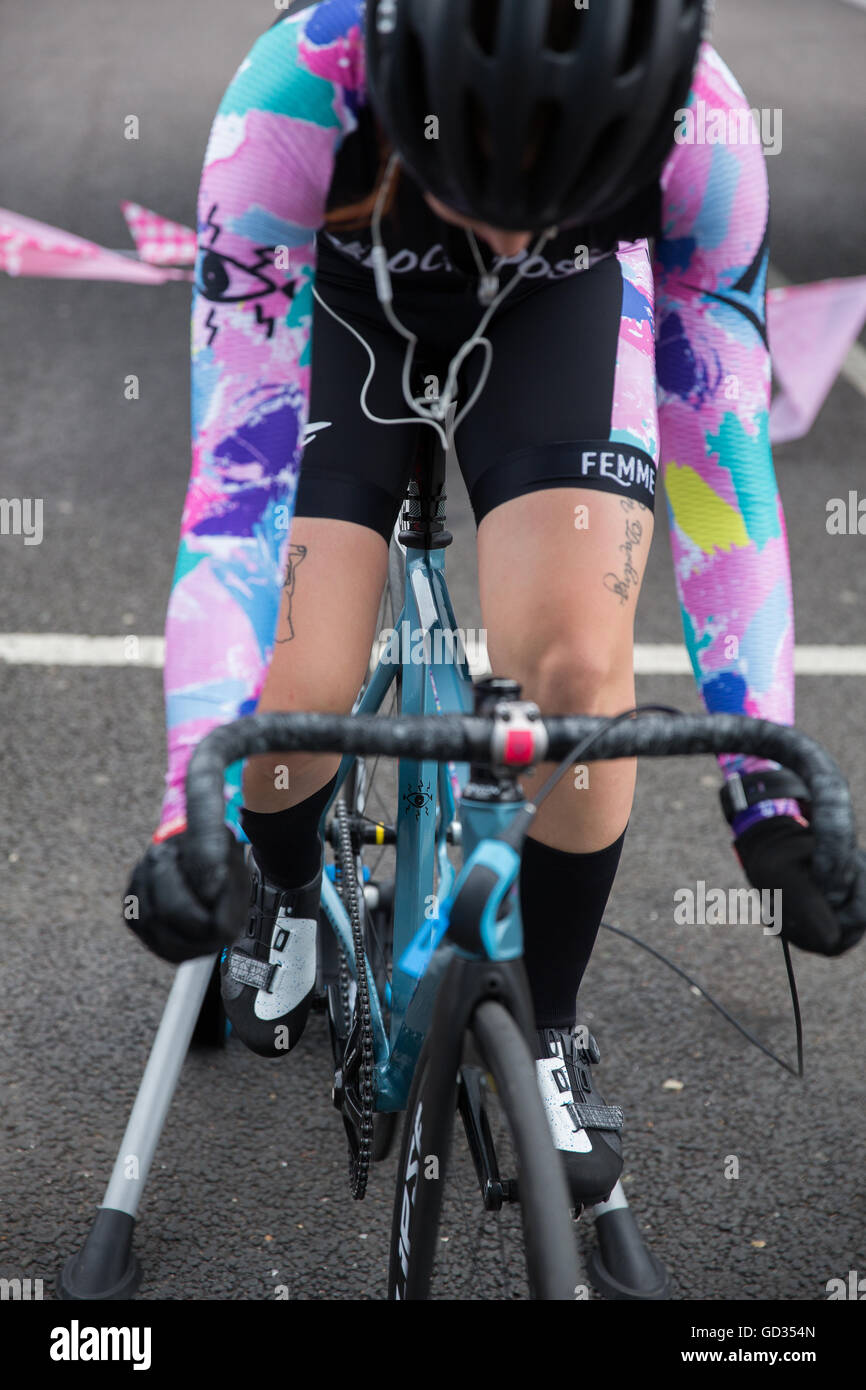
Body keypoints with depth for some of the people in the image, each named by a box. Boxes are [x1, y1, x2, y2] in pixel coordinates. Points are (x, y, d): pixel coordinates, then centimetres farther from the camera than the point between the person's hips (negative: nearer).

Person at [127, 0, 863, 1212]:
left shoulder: (695, 126, -36)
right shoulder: (295, 100, -40)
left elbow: (723, 450, -26)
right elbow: (239, 464, -37)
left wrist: (766, 775, -25)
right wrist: (197, 796, -42)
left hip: (559, 311, 1)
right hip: (344, 298, 0)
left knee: (574, 661, -21)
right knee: (300, 697, -15)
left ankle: (547, 1026, 5)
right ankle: (288, 893, 24)